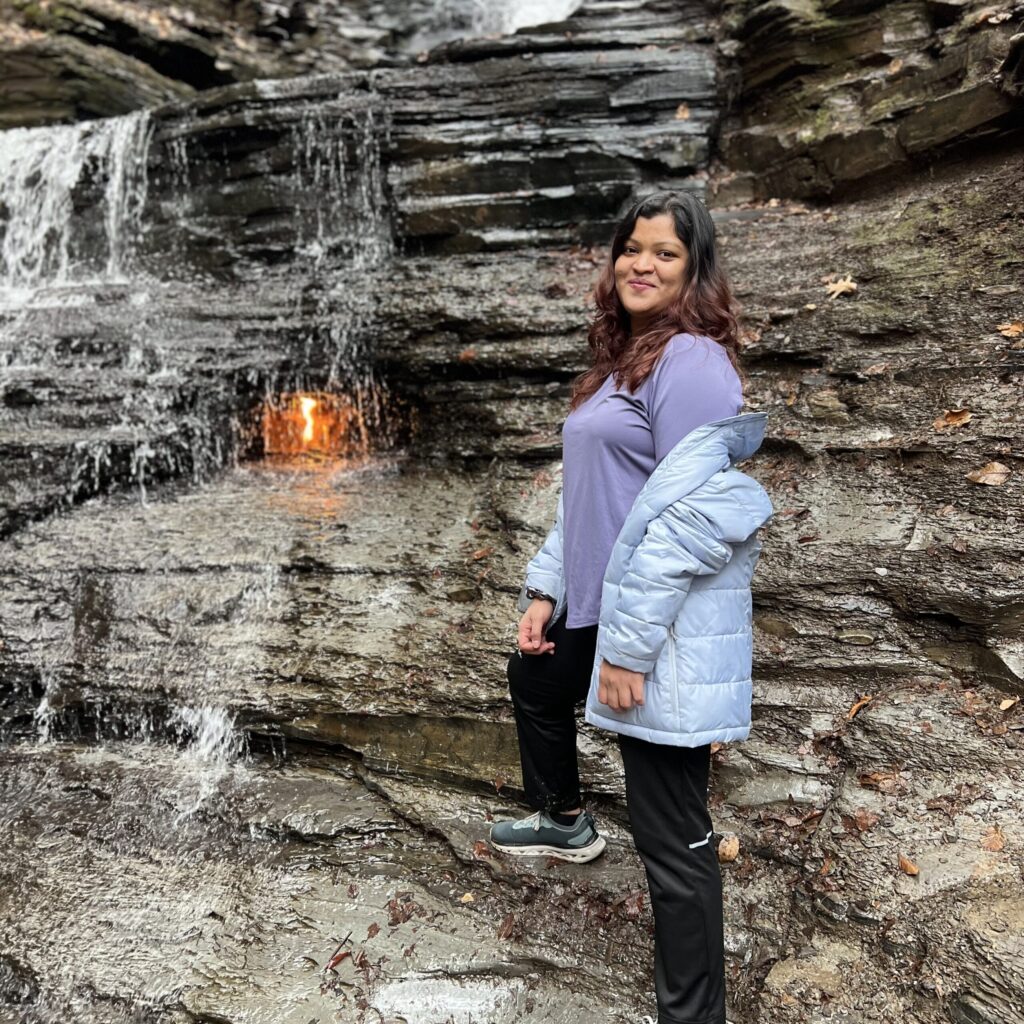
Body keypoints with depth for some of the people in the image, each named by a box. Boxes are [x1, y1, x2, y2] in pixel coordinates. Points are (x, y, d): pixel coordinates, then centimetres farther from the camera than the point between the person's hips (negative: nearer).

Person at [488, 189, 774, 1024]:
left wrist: (630, 643, -23)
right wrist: (546, 585, 14)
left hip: (668, 625, -11)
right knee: (533, 678, 35)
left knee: (671, 832, -5)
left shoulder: (693, 361, -15)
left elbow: (687, 514, -23)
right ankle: (565, 821, 59)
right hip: (599, 602, 11)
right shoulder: (621, 359, 15)